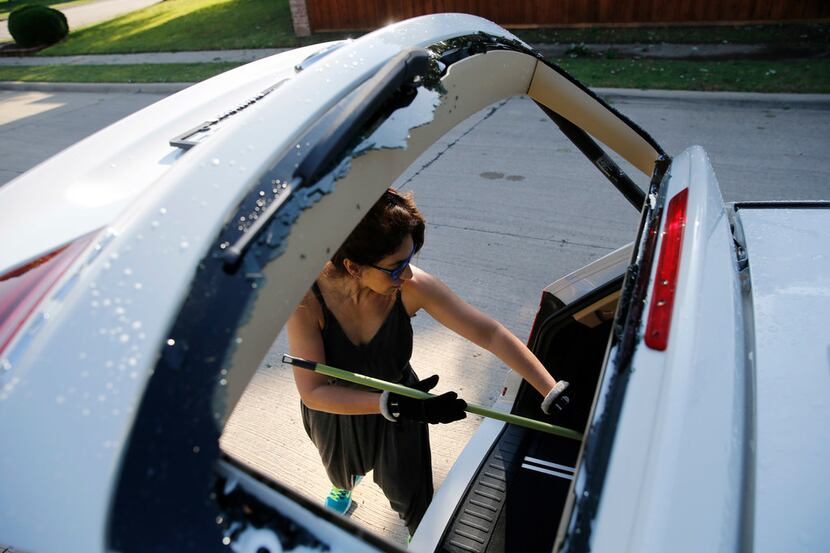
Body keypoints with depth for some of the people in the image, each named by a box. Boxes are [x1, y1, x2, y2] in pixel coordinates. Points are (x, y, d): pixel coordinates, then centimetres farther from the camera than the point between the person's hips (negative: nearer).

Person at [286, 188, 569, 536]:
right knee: (340, 468, 34)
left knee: (408, 494, 17)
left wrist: (553, 393, -32)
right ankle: (343, 485, 73)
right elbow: (313, 392, -34)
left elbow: (491, 334, -30)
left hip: (398, 406, -1)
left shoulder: (411, 287, -34)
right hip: (334, 412, 1)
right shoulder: (308, 299, -37)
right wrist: (394, 404, -42)